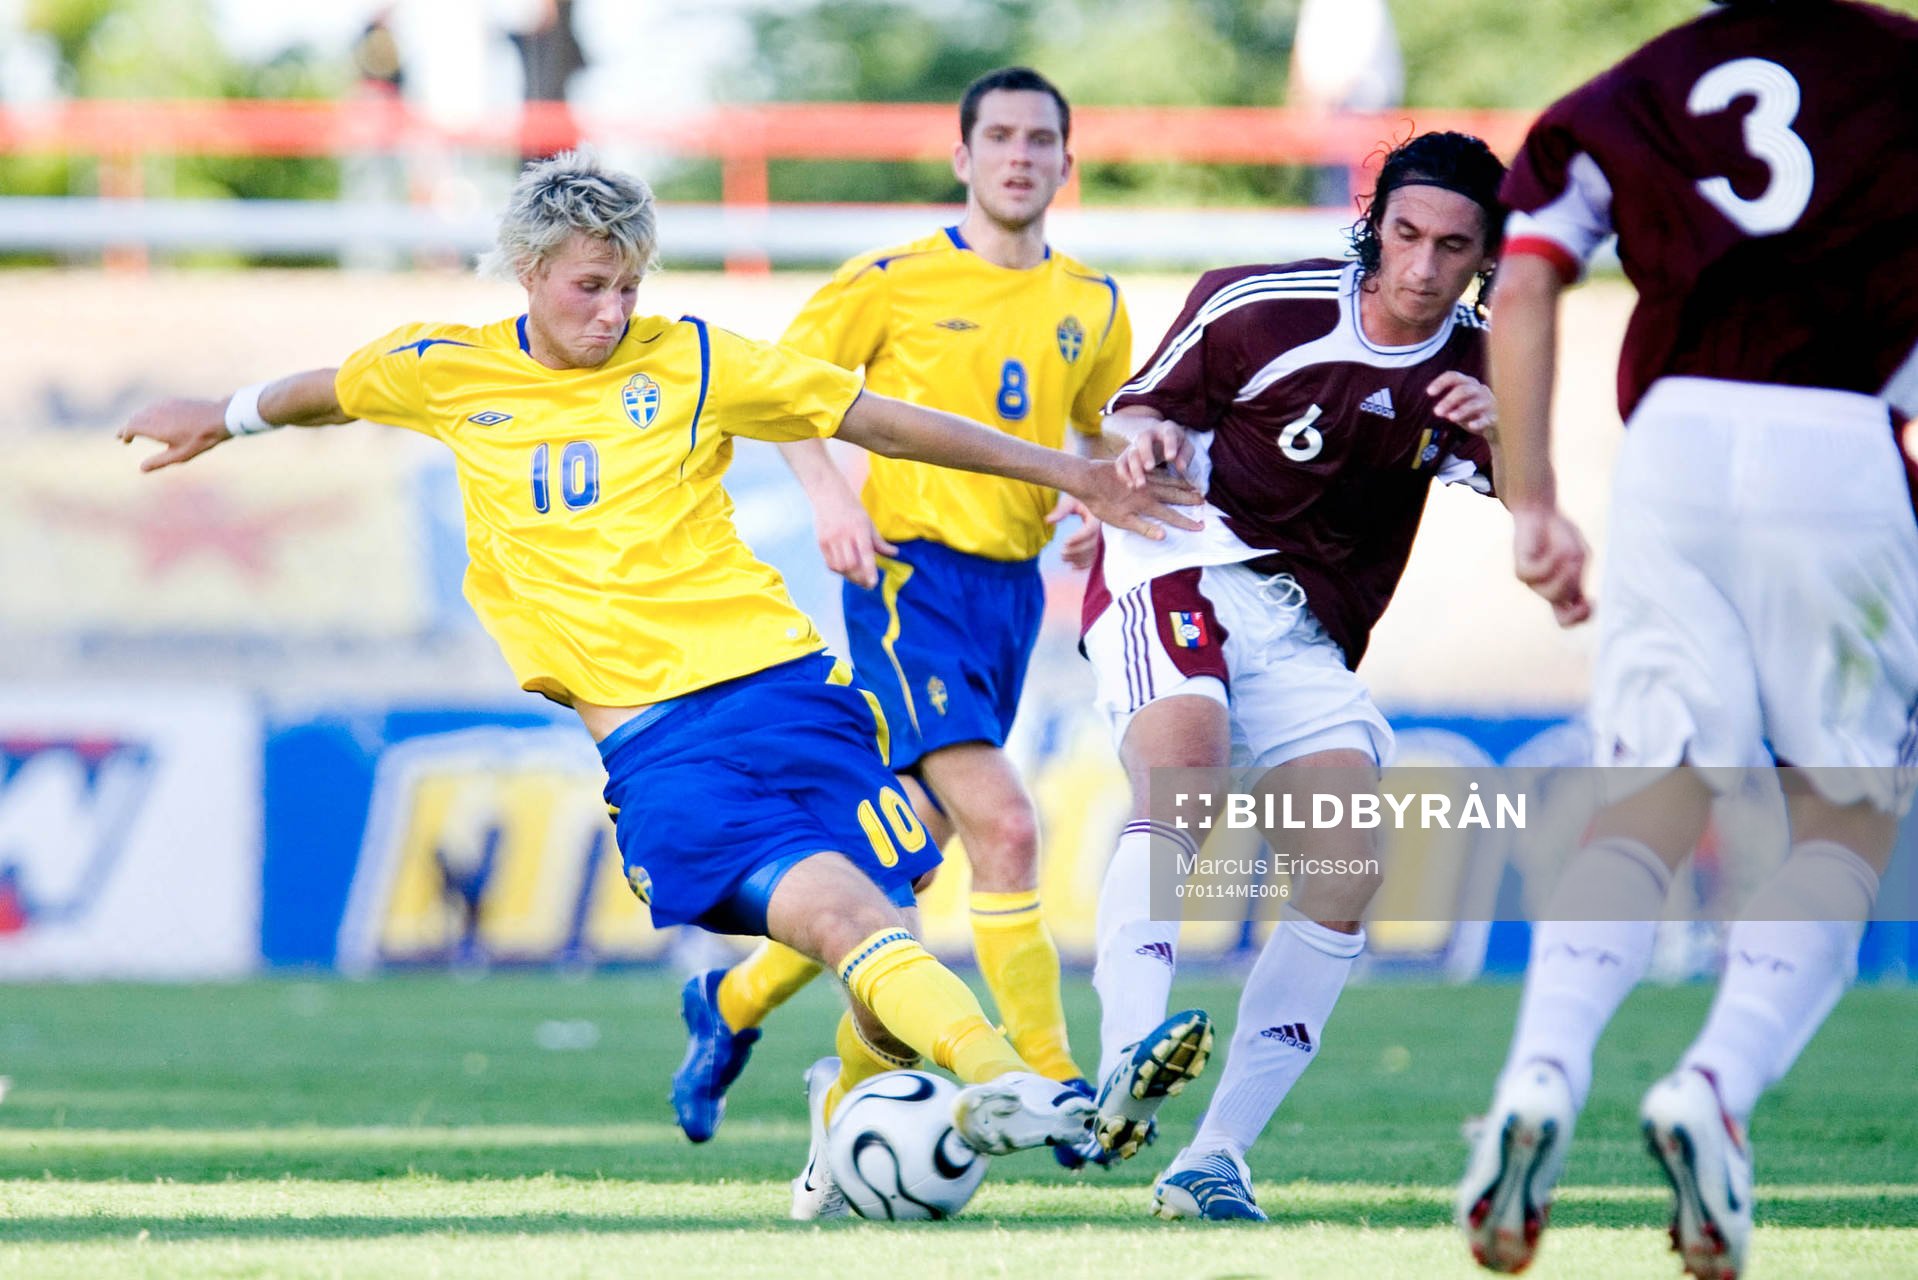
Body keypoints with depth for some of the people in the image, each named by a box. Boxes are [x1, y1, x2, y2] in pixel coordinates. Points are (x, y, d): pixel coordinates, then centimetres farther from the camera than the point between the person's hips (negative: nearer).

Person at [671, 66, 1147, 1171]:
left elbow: (1101, 428, 25)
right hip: (910, 573, -6)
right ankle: (1055, 1091, -18)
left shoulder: (1093, 304, 11)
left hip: (1015, 586, 6)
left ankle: (734, 1001, 33)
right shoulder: (895, 280, -3)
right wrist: (829, 491, -11)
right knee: (1004, 825, -21)